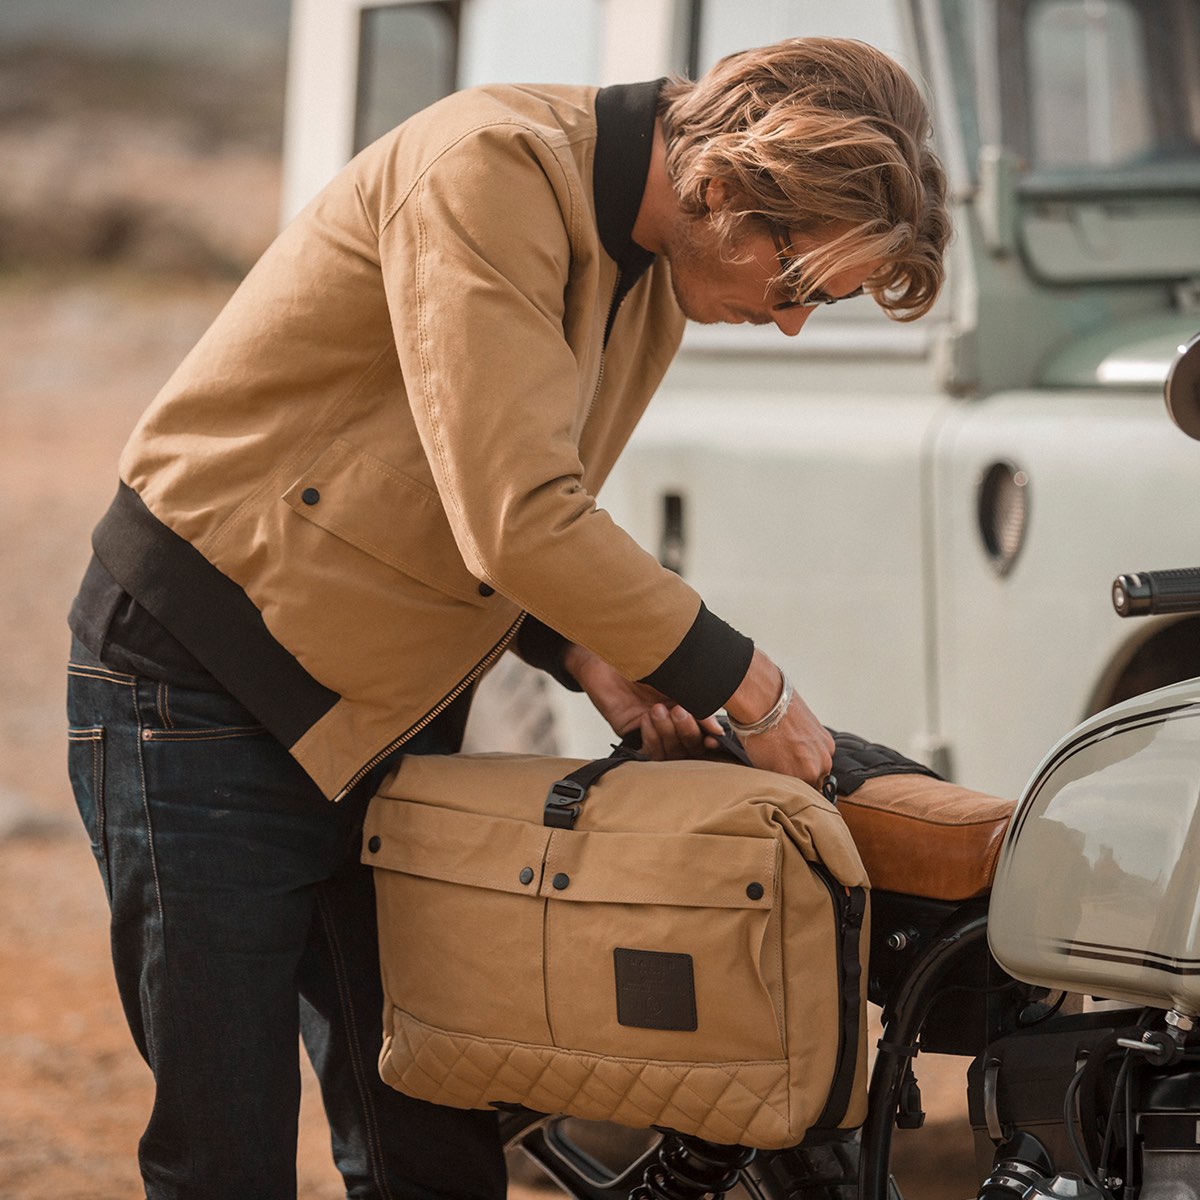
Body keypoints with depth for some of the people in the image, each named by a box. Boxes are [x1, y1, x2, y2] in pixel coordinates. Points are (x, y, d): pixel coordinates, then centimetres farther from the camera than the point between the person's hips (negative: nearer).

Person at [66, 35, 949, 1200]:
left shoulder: (655, 274, 6)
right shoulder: (491, 169, -22)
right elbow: (514, 522, -29)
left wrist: (583, 651, -3)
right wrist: (749, 690, -20)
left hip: (392, 710, 9)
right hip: (207, 679, -8)